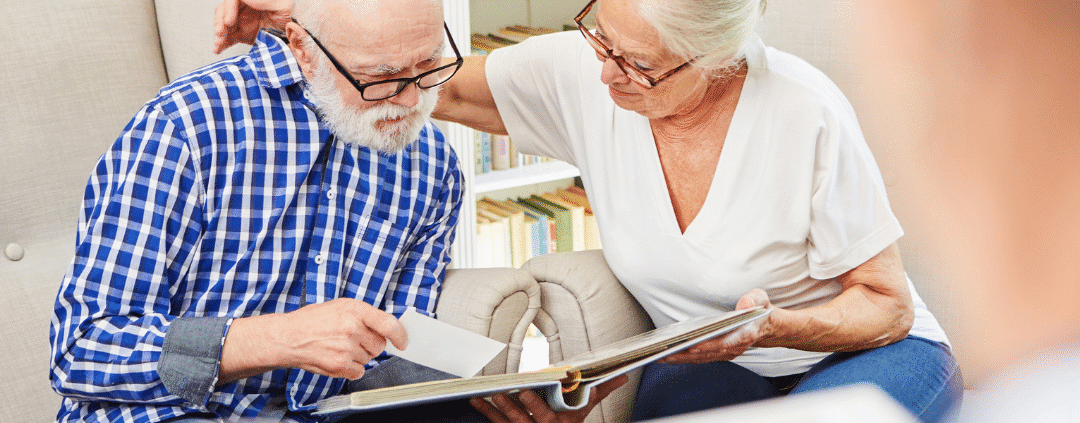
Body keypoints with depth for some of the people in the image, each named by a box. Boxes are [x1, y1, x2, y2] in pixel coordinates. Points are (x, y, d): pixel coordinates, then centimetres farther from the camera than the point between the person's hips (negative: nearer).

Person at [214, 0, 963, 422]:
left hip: (859, 352, -1)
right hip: (711, 360, 2)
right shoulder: (579, 73, -15)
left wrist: (774, 328, -32)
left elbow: (888, 305, -12)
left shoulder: (807, 115, -24)